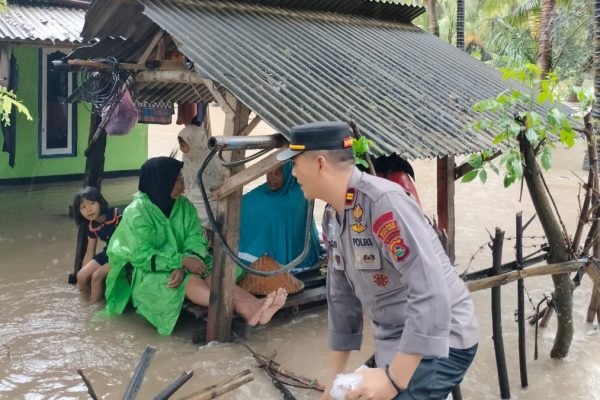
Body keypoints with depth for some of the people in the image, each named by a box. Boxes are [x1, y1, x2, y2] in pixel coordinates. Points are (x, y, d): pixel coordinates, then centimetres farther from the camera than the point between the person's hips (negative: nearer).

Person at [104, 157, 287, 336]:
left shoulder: (184, 205, 2)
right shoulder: (137, 211, -15)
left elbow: (195, 239, -9)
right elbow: (141, 254, -21)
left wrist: (182, 266, -28)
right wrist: (183, 261, -28)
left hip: (178, 266, 5)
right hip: (148, 273, -5)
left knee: (213, 276, -25)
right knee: (189, 281, -33)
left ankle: (254, 304, -51)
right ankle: (244, 310, -56)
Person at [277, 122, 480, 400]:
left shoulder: (385, 202, -25)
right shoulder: (331, 216, 3)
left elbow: (431, 293, -31)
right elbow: (341, 296, 10)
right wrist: (336, 377, 12)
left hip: (440, 343, -8)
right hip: (392, 343, 8)